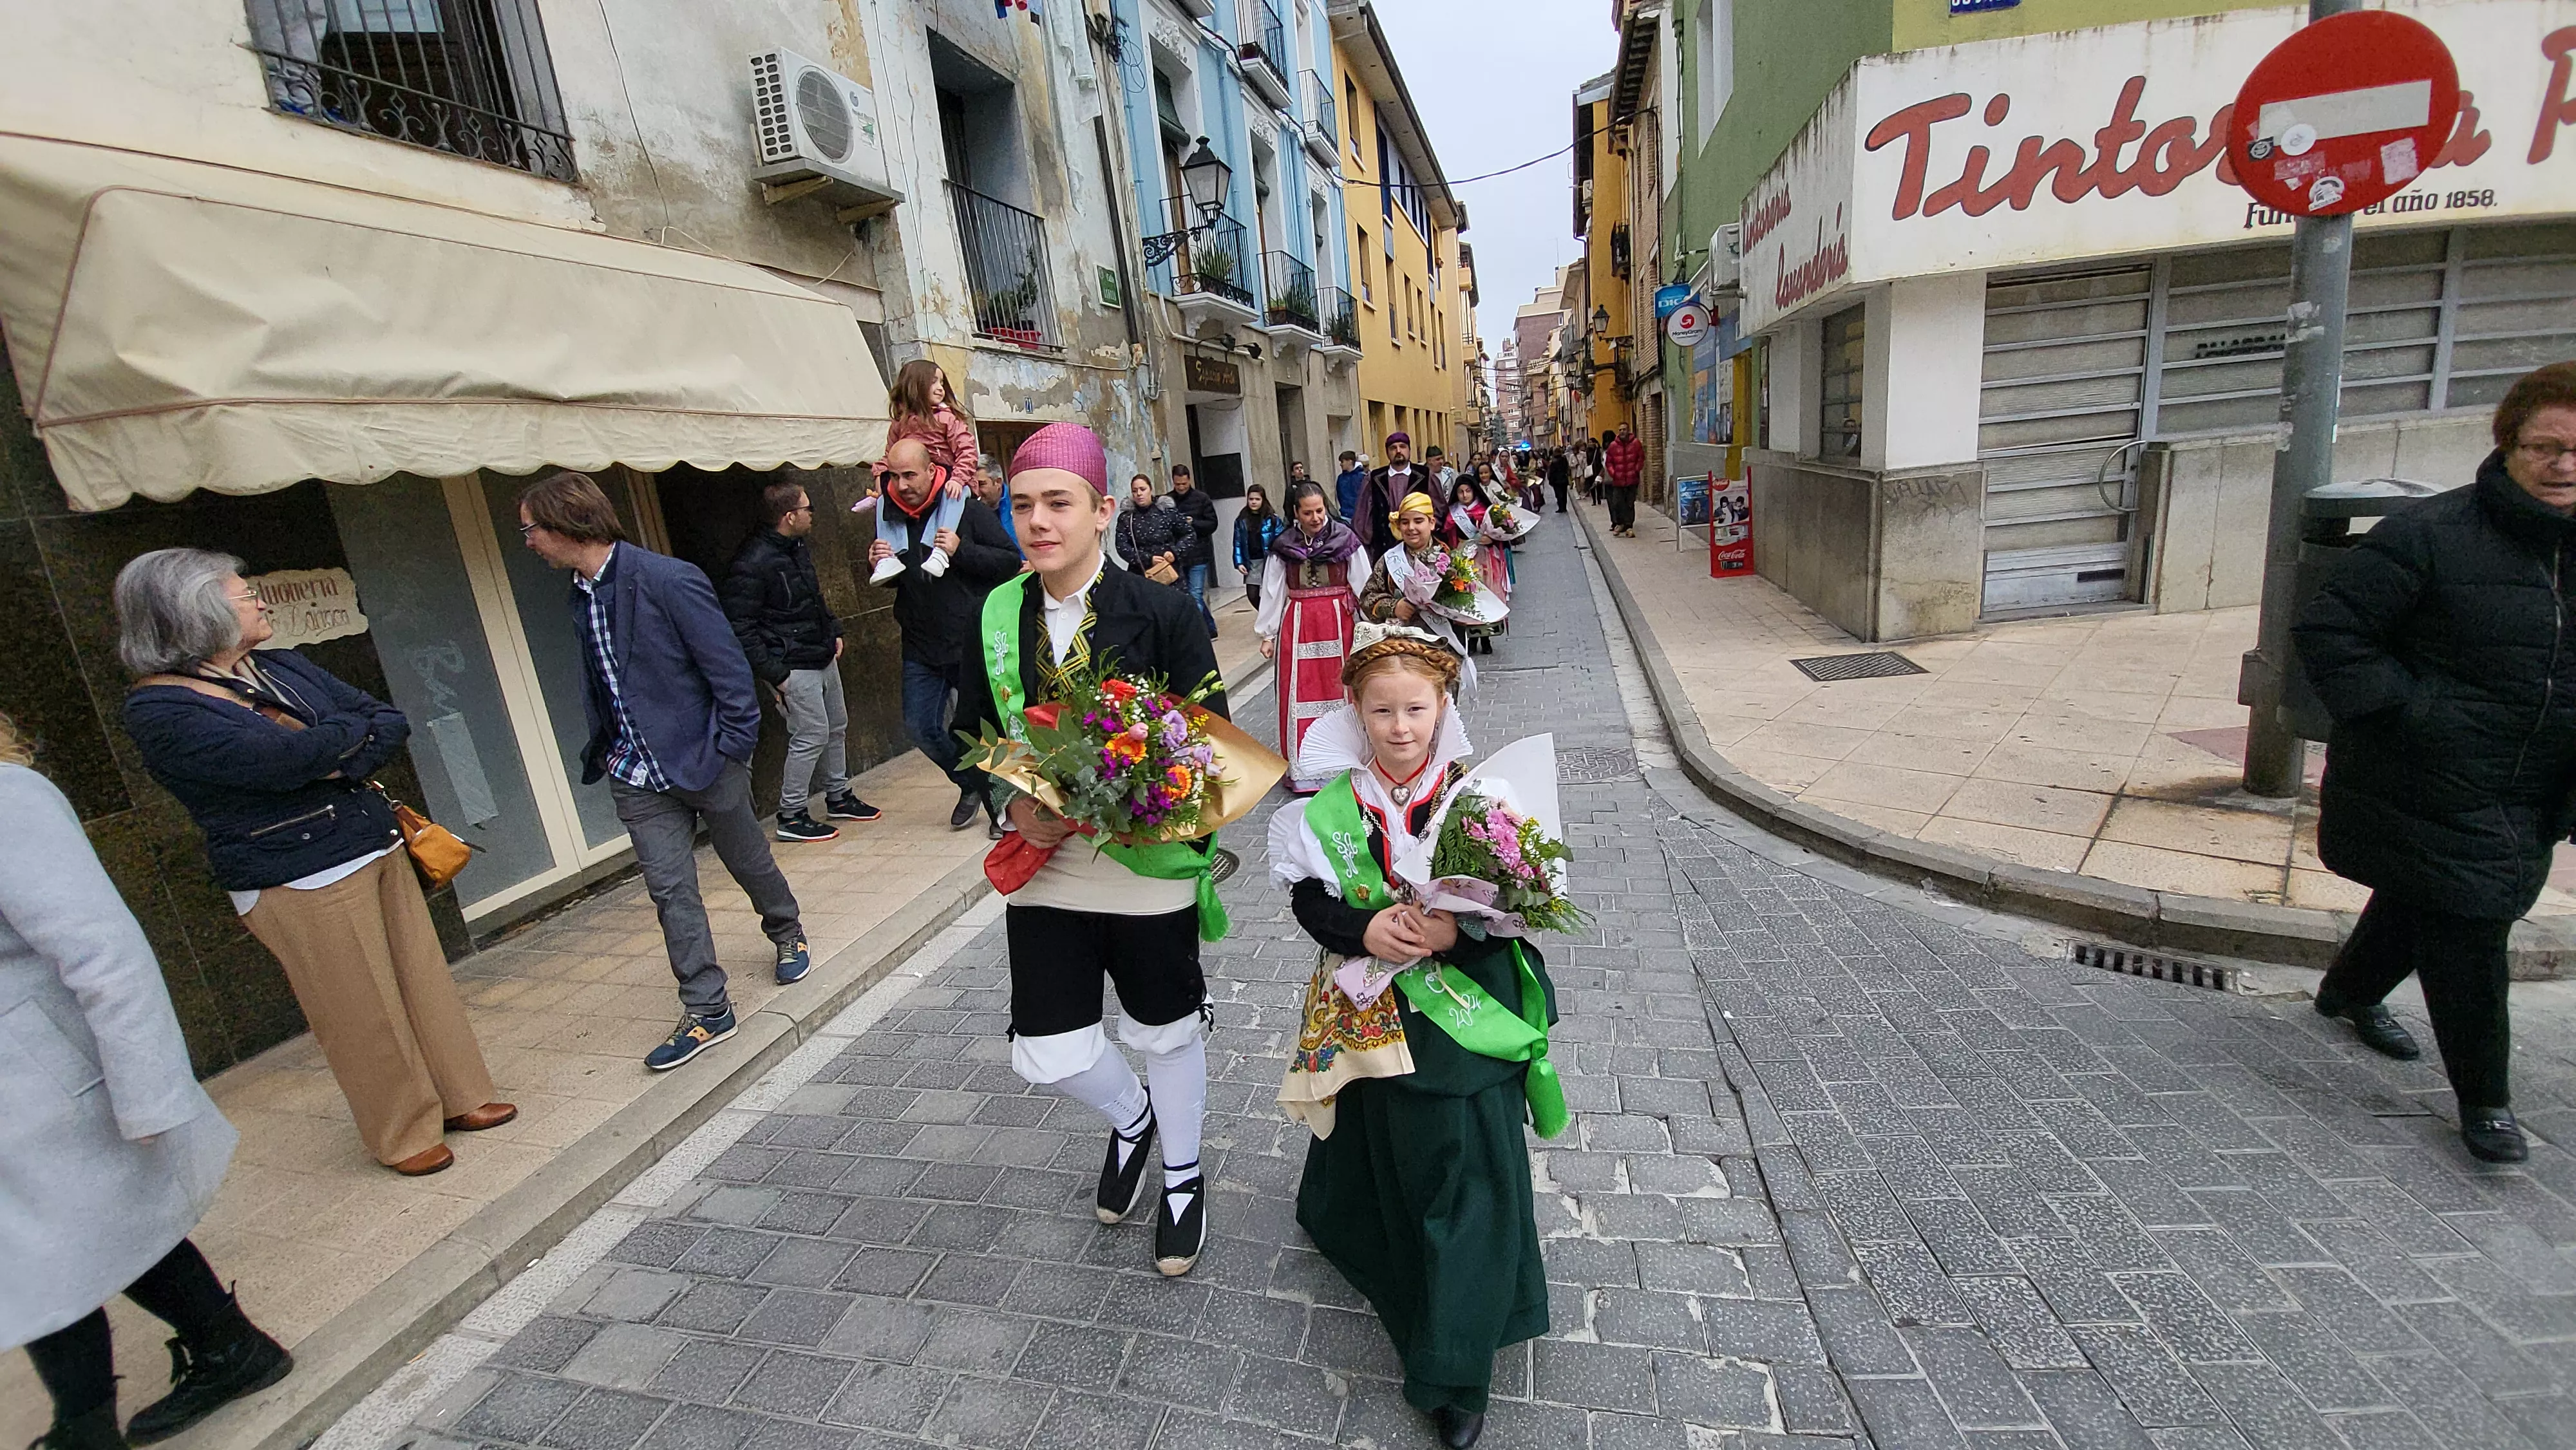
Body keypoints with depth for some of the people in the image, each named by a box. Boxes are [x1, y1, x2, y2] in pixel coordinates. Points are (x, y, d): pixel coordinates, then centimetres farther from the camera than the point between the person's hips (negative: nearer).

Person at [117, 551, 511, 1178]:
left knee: (425, 980, 13)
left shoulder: (283, 667, 10)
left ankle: (459, 1097, 28)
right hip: (299, 883, -6)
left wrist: (334, 762, -14)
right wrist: (352, 729, -6)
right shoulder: (159, 710, -11)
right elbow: (285, 759, -24)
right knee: (364, 1014, 3)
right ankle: (405, 1134, 20)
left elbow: (393, 724, 4)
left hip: (379, 849, 7)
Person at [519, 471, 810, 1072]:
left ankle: (788, 933, 43)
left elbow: (729, 669, -17)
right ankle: (707, 1011, 12)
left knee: (750, 862, 15)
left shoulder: (668, 581, -18)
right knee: (669, 891, 3)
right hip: (639, 776, 6)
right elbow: (600, 684, 16)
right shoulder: (581, 595, 5)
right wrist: (601, 750, 11)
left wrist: (731, 749, -16)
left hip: (703, 762, -6)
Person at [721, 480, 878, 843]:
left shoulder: (798, 548, 9)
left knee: (837, 727, 16)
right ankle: (791, 817, 5)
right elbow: (741, 628, -19)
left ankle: (839, 797, 33)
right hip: (792, 667, -9)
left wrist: (834, 632, 18)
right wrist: (774, 673, -20)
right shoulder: (752, 564, -20)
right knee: (812, 735, -7)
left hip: (823, 658, 9)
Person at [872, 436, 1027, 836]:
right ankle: (972, 785, 29)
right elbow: (892, 583, 17)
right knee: (920, 726, 6)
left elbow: (1012, 561, -13)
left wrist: (961, 551, -23)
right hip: (922, 649, 5)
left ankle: (1000, 800, 26)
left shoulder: (967, 510, -10)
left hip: (973, 645, -5)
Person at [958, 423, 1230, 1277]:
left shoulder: (1161, 612, -12)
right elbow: (980, 735, 10)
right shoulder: (997, 617, -1)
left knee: (1166, 1031, 17)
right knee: (1047, 1056, 5)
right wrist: (1015, 807, -9)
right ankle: (1131, 1118, 43)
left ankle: (1182, 1174, 47)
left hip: (1149, 867, -3)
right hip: (1044, 865, 3)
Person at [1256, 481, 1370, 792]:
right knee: (1300, 693, 2)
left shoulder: (1346, 540, -2)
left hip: (1339, 623, -1)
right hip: (1298, 625, 1)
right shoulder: (1283, 546, 3)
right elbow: (1272, 593, 7)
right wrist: (1267, 634, 4)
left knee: (1341, 688, 5)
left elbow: (1364, 588, -1)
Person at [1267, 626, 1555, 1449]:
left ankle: (1454, 1374, 19)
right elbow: (1307, 897, -3)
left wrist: (1459, 929, -25)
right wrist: (1365, 930, -21)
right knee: (1379, 1153, 21)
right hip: (1373, 1013, 1)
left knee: (1470, 1170, 3)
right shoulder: (1331, 805, -6)